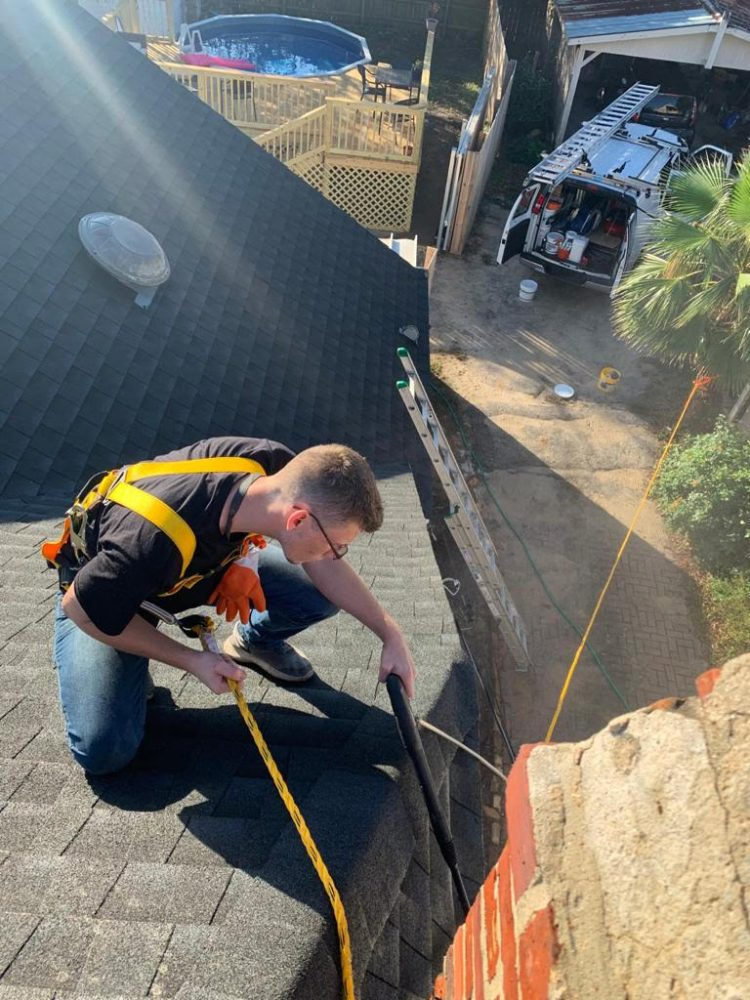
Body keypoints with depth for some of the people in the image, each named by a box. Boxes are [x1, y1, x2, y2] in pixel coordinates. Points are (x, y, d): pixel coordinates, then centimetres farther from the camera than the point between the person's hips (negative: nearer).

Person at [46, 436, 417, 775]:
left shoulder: (278, 467, -28)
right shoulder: (160, 538, -44)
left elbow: (323, 566, -10)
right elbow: (82, 607, -23)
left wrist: (390, 633, -10)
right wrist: (193, 661, -20)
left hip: (205, 561, 5)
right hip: (103, 589, -4)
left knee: (323, 595, -10)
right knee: (103, 750, -20)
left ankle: (254, 641, 21)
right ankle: (134, 664, 11)